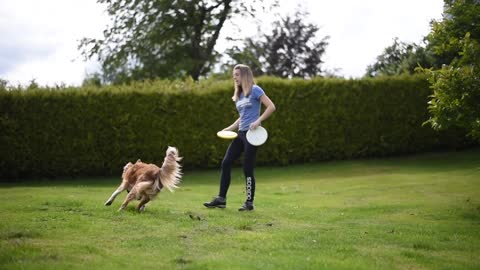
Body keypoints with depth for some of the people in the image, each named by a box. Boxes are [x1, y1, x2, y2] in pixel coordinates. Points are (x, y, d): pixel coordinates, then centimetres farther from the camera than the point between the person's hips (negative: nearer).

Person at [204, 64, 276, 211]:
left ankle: (249, 202, 6)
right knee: (226, 163, 2)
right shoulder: (239, 95, 16)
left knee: (247, 168, -5)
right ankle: (221, 199, 6)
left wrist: (258, 121, -22)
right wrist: (229, 128, 11)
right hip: (241, 133, 8)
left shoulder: (255, 90, -6)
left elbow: (271, 107, -14)